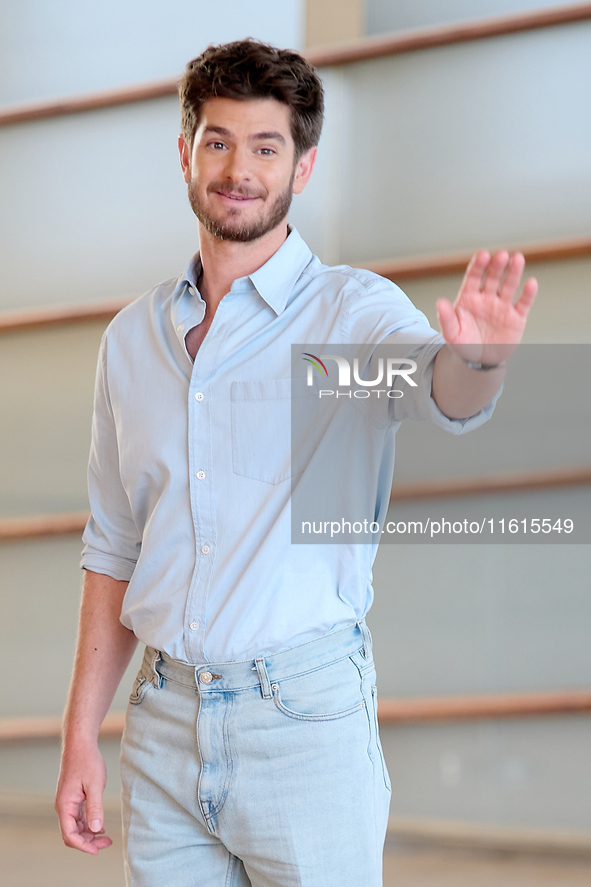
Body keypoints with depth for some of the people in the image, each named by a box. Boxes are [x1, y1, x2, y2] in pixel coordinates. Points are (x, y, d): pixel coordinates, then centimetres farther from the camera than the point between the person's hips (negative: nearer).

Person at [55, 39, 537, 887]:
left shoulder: (353, 309, -3)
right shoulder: (133, 336, 11)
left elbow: (442, 391, -26)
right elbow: (116, 551, 15)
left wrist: (476, 356, -50)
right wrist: (80, 737, 10)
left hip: (303, 717, -4)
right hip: (165, 721, 4)